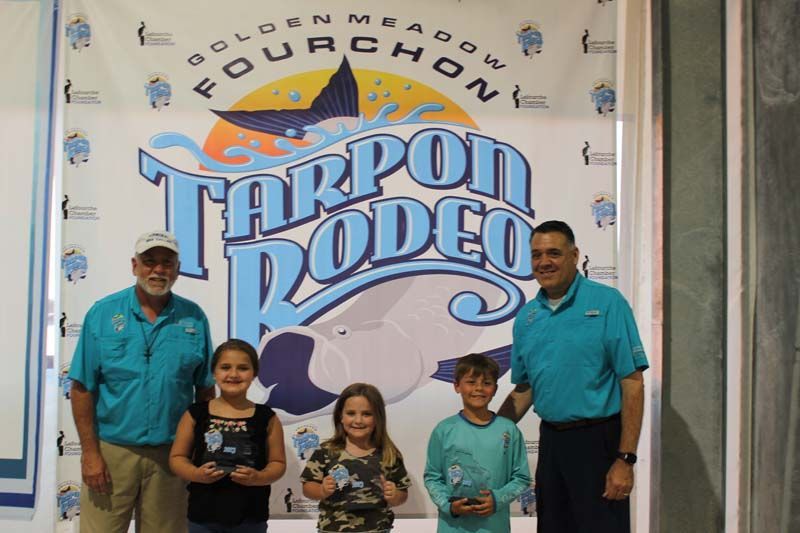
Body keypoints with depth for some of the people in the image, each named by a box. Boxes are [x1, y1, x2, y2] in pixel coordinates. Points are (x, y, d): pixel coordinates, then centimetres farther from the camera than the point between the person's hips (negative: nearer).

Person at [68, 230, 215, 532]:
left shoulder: (194, 318, 2)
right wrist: (90, 452, -7)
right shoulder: (103, 313, -2)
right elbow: (82, 388, -3)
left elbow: (205, 390, 7)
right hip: (111, 450, -1)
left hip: (170, 453, 2)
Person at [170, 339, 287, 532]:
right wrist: (195, 474, -15)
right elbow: (177, 457, 5)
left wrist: (258, 478, -17)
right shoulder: (196, 414, 0)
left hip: (251, 517, 0)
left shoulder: (266, 418, 0)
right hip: (204, 514, 0)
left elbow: (278, 462, 2)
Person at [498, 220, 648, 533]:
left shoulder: (607, 302, -8)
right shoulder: (526, 317, 9)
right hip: (550, 441, 6)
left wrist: (625, 459, -16)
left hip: (597, 440, -5)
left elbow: (632, 384, -11)